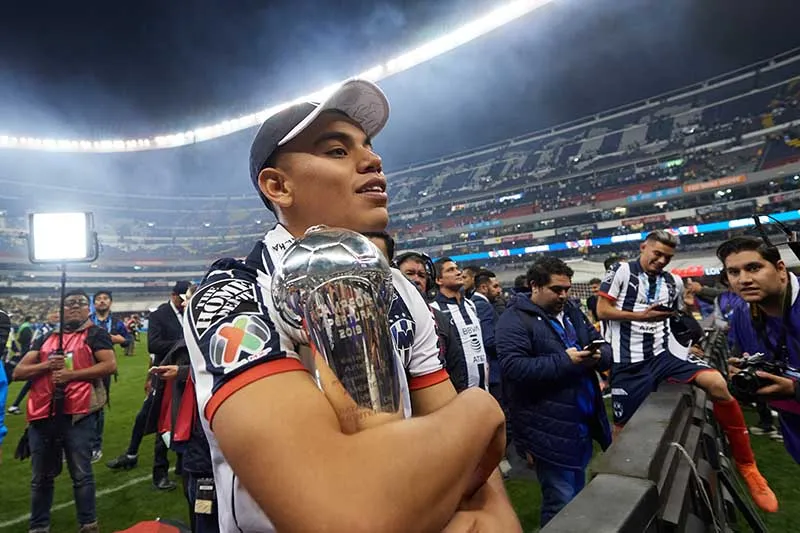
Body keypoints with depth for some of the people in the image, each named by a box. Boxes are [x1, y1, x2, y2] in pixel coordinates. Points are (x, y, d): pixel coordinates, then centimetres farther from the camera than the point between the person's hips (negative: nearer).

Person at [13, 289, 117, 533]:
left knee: (81, 474, 1)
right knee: (41, 477, 18)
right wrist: (46, 365, -5)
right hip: (42, 415, 5)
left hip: (77, 414, -5)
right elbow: (18, 372, 13)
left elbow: (110, 365, -11)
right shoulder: (46, 339, 18)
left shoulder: (95, 334, 2)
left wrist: (71, 374, -16)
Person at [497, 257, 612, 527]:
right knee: (561, 503, 3)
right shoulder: (514, 320, -13)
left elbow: (605, 348, 14)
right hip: (551, 430, -8)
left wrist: (599, 355, -10)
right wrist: (565, 361, -25)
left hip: (584, 423, 8)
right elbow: (514, 367, -25)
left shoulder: (572, 311, 12)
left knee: (577, 497, 24)